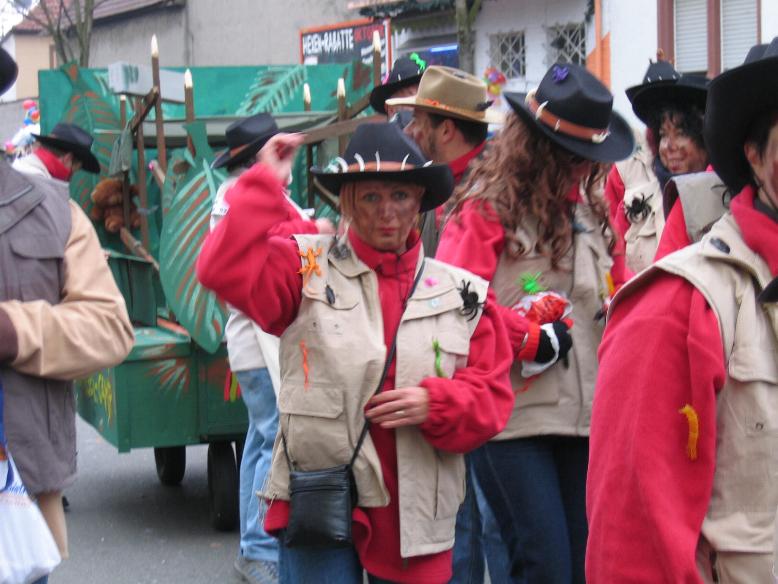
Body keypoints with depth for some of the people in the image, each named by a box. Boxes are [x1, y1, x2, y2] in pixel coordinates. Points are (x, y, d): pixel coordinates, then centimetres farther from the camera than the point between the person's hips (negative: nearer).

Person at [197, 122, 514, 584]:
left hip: (415, 518, 3)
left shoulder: (462, 294, 7)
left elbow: (493, 396, 6)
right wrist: (266, 183, -12)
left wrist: (435, 404, -13)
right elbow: (225, 270, -15)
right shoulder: (308, 269, 1)